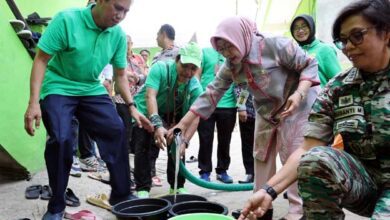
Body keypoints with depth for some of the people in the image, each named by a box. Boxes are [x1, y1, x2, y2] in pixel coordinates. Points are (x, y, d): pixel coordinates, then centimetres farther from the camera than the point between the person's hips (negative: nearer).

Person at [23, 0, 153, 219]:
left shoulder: (118, 35, -7)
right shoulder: (66, 20, -21)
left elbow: (120, 75, 4)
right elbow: (41, 60, -18)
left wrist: (132, 106, -3)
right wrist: (34, 102, -25)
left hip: (92, 90, 5)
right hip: (58, 88, -4)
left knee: (117, 131, -7)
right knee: (61, 139, -20)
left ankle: (121, 194, 8)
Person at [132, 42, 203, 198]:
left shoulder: (196, 87, -19)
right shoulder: (160, 68, -29)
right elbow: (150, 95, -40)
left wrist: (184, 141, -40)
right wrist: (157, 125, -52)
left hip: (171, 116, 4)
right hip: (146, 112, -3)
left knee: (177, 147, -1)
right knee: (143, 147, -13)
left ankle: (177, 186, 14)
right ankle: (142, 188, -5)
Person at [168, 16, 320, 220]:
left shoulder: (276, 45, -26)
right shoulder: (230, 66, -8)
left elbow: (309, 65, -19)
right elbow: (212, 93, -10)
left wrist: (299, 94, -36)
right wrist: (183, 124, -15)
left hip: (296, 106, -6)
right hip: (266, 110, 7)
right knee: (262, 155, 10)